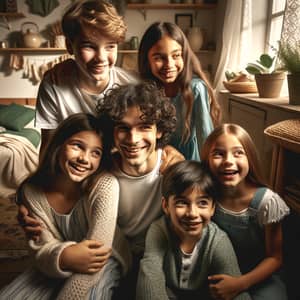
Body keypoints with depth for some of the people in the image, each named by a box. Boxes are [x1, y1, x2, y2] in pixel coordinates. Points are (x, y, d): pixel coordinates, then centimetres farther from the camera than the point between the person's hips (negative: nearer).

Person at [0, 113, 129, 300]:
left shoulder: (105, 186, -28)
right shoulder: (32, 191, -14)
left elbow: (97, 256, -28)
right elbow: (43, 249, -14)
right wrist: (64, 257, -36)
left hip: (103, 263, -2)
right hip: (56, 265, 3)